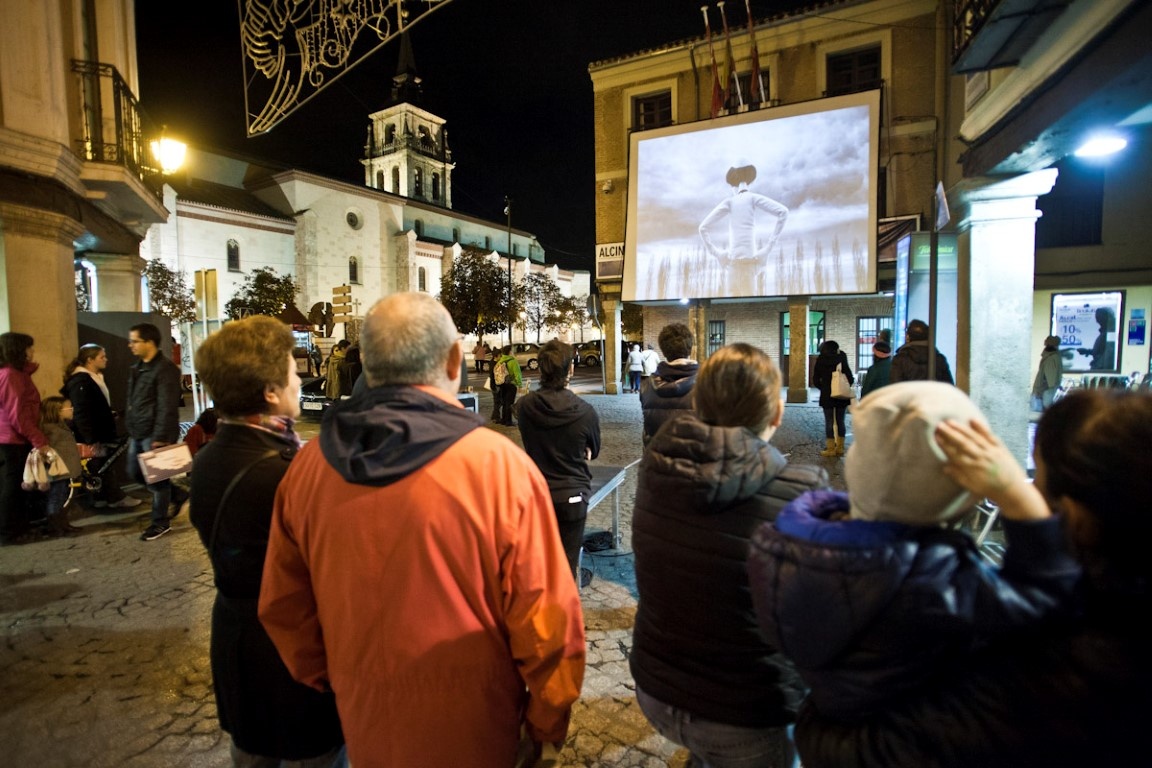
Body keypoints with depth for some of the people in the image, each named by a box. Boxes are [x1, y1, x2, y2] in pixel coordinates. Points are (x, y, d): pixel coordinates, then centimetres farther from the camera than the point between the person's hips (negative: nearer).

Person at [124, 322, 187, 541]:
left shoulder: (165, 369, -16)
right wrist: (130, 429, 17)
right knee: (135, 473, 16)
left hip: (155, 434, -10)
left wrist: (160, 437, -22)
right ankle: (179, 495, 31)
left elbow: (167, 407, -20)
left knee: (156, 477, 0)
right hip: (137, 433, 10)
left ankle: (160, 522, 15)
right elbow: (133, 403, 20)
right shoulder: (136, 368, 14)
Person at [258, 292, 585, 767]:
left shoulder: (309, 466, -14)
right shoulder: (500, 467, -27)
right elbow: (547, 623, -20)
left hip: (364, 721, 3)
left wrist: (328, 680, 15)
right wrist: (547, 725, -2)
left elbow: (283, 607, -2)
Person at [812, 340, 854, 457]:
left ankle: (830, 449, 4)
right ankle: (840, 448, 15)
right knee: (840, 421, 11)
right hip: (841, 396, 1)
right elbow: (850, 378, -5)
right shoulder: (841, 359, -5)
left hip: (827, 396, -1)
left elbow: (815, 380, -1)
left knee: (829, 422, 3)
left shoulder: (820, 361, -5)